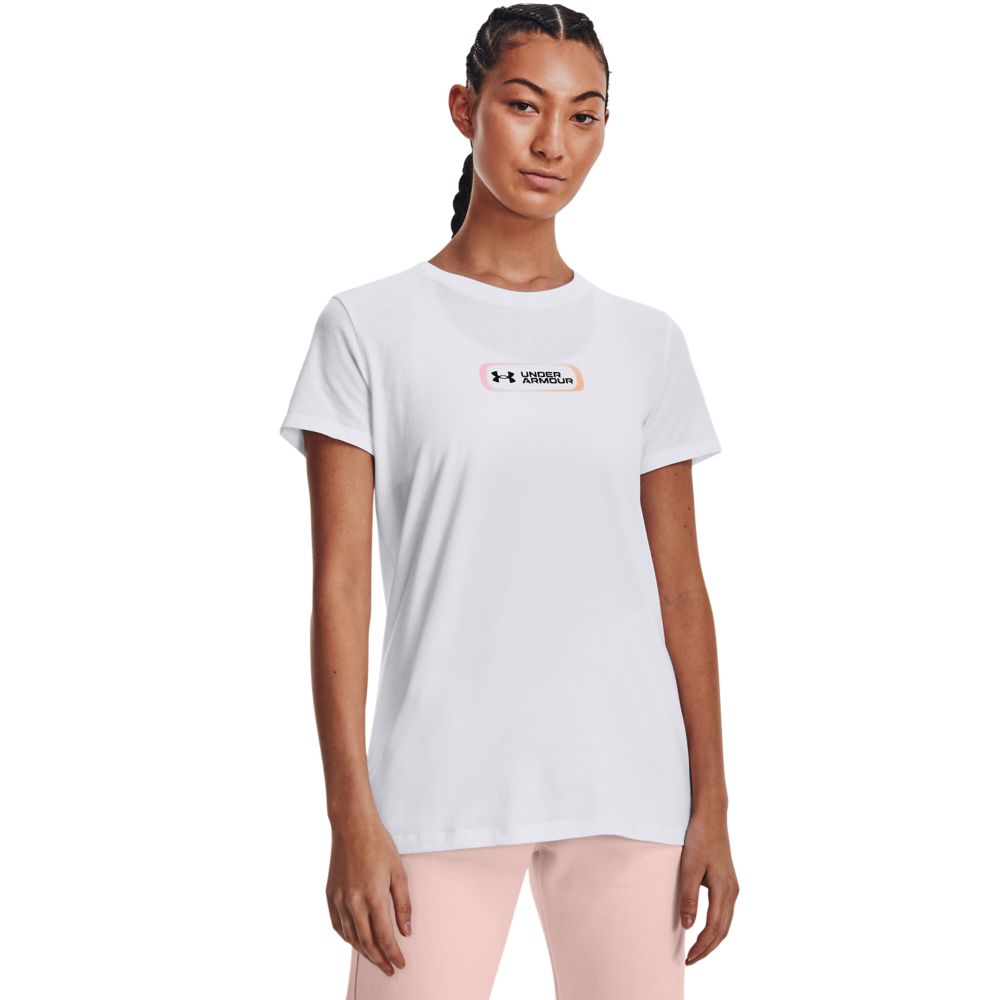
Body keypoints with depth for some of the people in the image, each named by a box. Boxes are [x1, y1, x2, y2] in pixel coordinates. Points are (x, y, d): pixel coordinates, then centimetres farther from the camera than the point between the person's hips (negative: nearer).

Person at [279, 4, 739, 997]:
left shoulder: (644, 342, 9)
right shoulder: (372, 328, 1)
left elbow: (679, 587, 9)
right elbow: (339, 582, -3)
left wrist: (710, 805, 5)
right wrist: (350, 813, -8)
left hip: (627, 790, 3)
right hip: (441, 790, -2)